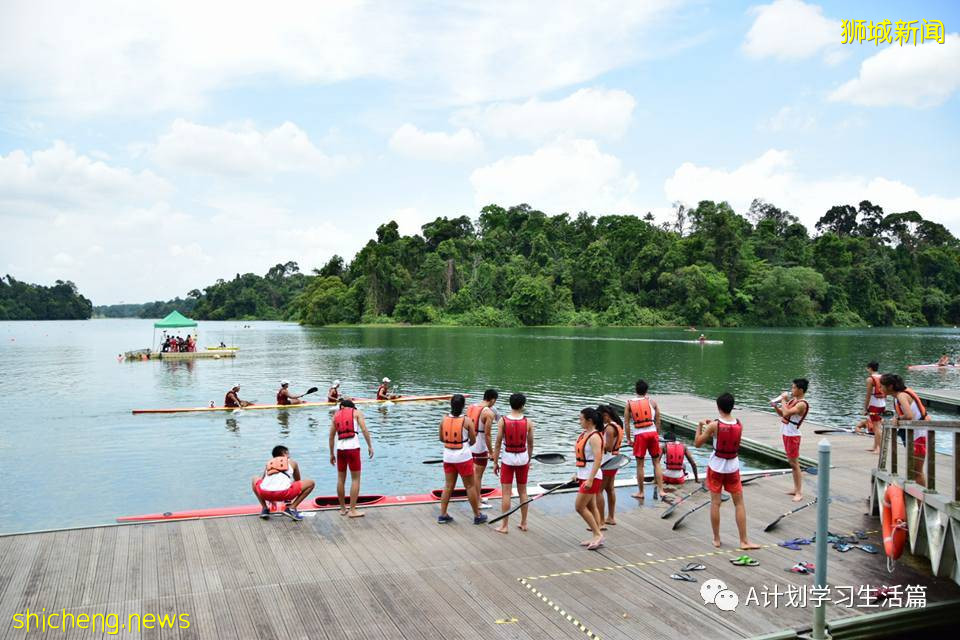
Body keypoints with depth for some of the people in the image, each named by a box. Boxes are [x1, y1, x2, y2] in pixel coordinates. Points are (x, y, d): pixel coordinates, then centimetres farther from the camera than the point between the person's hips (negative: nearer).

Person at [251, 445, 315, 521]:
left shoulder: (268, 464, 32)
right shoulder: (292, 463, 26)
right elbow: (298, 482, 41)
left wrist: (271, 500, 62)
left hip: (265, 493, 4)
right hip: (284, 493, -4)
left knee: (255, 480, 36)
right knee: (311, 483, 16)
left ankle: (264, 508, 23)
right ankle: (291, 508, 8)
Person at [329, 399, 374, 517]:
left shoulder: (336, 415, 18)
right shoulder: (356, 412, 9)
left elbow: (331, 436, 15)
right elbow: (364, 429, -4)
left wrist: (331, 454, 21)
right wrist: (370, 446, -1)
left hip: (340, 448, 4)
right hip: (353, 447, -4)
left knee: (341, 479, 13)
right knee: (355, 479, 2)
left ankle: (342, 508, 22)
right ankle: (352, 510, -2)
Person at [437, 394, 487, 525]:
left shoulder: (444, 419, -2)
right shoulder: (467, 421, -12)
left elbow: (441, 438, 7)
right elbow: (473, 441, -4)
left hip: (448, 456, 4)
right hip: (463, 457, -4)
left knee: (448, 486, 14)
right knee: (470, 486, 7)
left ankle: (443, 515, 16)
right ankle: (477, 516, 18)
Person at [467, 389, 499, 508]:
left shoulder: (470, 407, 5)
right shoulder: (489, 413, -16)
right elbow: (487, 434, -17)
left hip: (469, 445, 7)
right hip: (480, 448, -7)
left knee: (474, 473, 21)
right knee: (478, 475, 3)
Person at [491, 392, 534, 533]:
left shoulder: (502, 421, -9)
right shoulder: (528, 422, -4)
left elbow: (498, 444, -8)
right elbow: (530, 444, 3)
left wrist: (495, 462, 0)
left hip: (507, 458, -2)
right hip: (523, 458, 2)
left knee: (506, 492, 4)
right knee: (523, 492, 15)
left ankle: (505, 526, 7)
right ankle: (523, 523, 23)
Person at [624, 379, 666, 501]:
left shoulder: (629, 403, 3)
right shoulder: (652, 402, 6)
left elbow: (626, 422, 1)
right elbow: (658, 421, 6)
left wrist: (628, 438, 7)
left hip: (639, 434, -1)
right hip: (652, 433, 1)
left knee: (640, 464, 8)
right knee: (656, 463, 11)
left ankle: (640, 493, 16)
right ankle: (661, 491, 7)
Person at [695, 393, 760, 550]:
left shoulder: (714, 425, -16)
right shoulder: (739, 425, -6)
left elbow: (697, 443, -8)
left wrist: (700, 426, 6)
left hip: (716, 467, -2)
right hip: (733, 467, 2)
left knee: (715, 502, 6)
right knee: (739, 503, 9)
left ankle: (716, 539, 13)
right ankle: (744, 540, 10)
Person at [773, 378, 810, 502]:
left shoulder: (802, 404, -19)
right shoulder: (792, 400, 9)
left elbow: (786, 413, -31)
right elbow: (782, 414, 17)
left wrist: (783, 401, -19)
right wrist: (775, 406, -1)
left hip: (792, 436, -9)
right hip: (786, 434, 9)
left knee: (794, 464, -5)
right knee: (791, 463, 15)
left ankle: (799, 492, 0)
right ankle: (796, 489, 23)